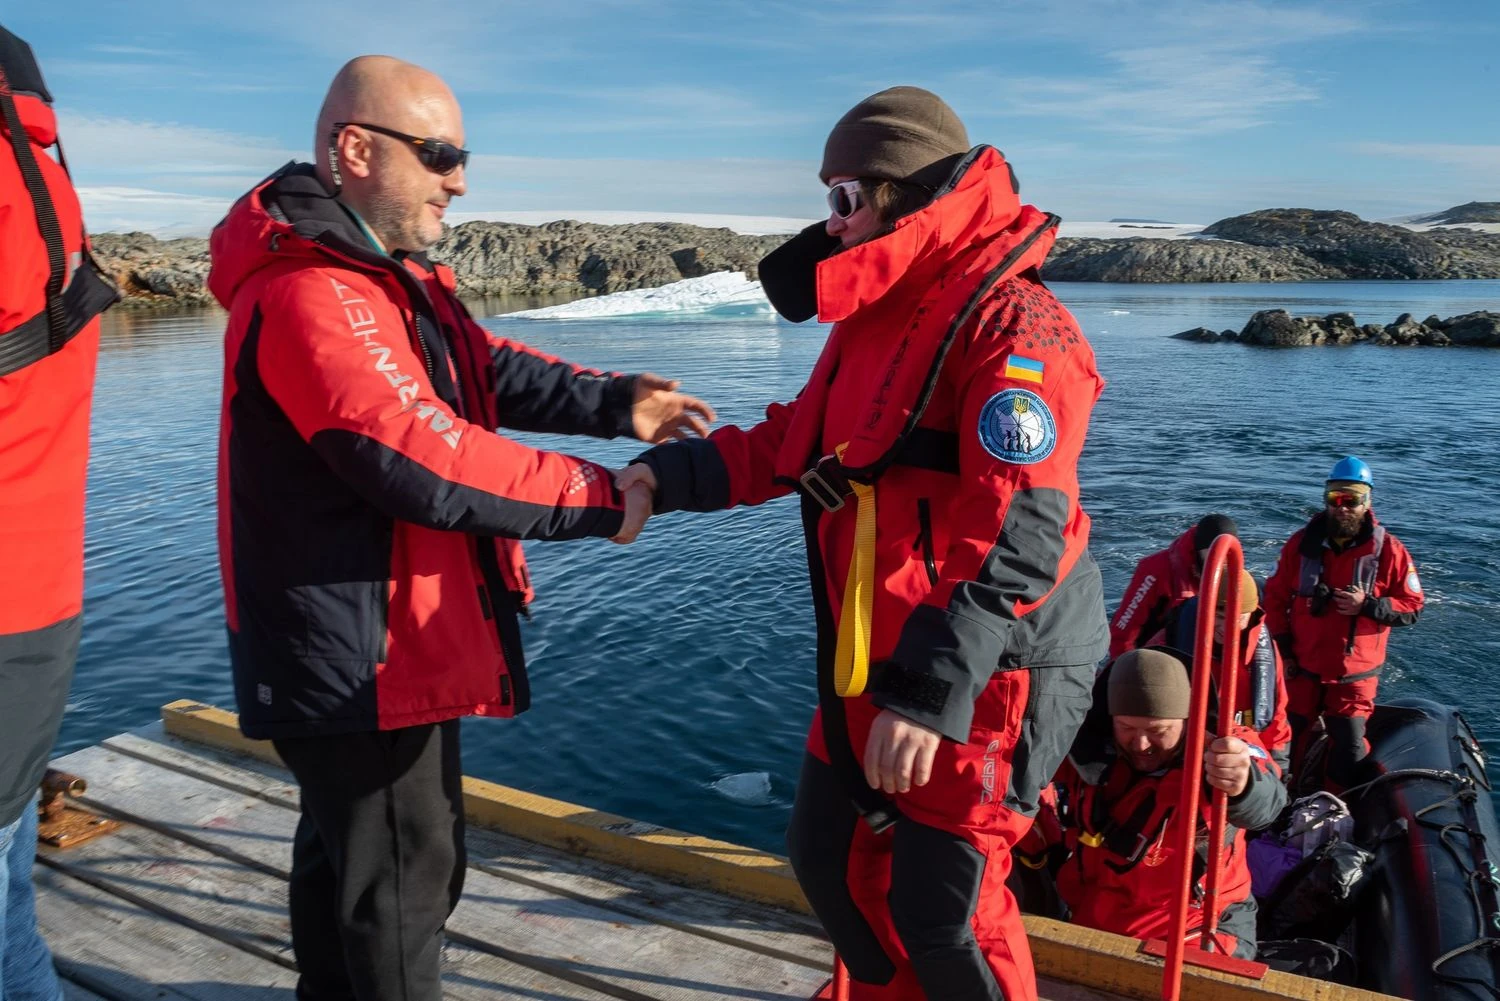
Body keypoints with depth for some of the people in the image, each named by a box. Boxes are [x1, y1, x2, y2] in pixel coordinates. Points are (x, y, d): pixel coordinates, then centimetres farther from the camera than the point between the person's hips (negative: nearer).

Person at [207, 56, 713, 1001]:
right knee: (406, 870, 4)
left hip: (369, 642, 10)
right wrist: (598, 498, -22)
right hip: (363, 654, -10)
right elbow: (425, 462, -31)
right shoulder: (310, 296, -24)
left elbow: (488, 369, 9)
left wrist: (614, 403, -6)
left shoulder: (385, 274, 11)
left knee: (349, 847, 25)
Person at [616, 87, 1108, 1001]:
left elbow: (1015, 537, -27)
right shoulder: (879, 316, 12)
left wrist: (928, 691, -31)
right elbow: (791, 444, 14)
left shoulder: (1013, 325, -19)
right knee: (828, 856, 20)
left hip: (993, 674, -9)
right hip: (876, 662, 9)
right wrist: (668, 475, 1)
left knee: (943, 908, -1)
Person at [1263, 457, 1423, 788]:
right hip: (1301, 670, 2)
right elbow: (1275, 598, 5)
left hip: (1354, 675, -2)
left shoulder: (1388, 550, -7)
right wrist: (1284, 649, 1)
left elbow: (1412, 607, -4)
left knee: (1350, 750, 4)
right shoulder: (1302, 543, -2)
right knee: (1287, 742, 11)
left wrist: (1367, 605, -21)